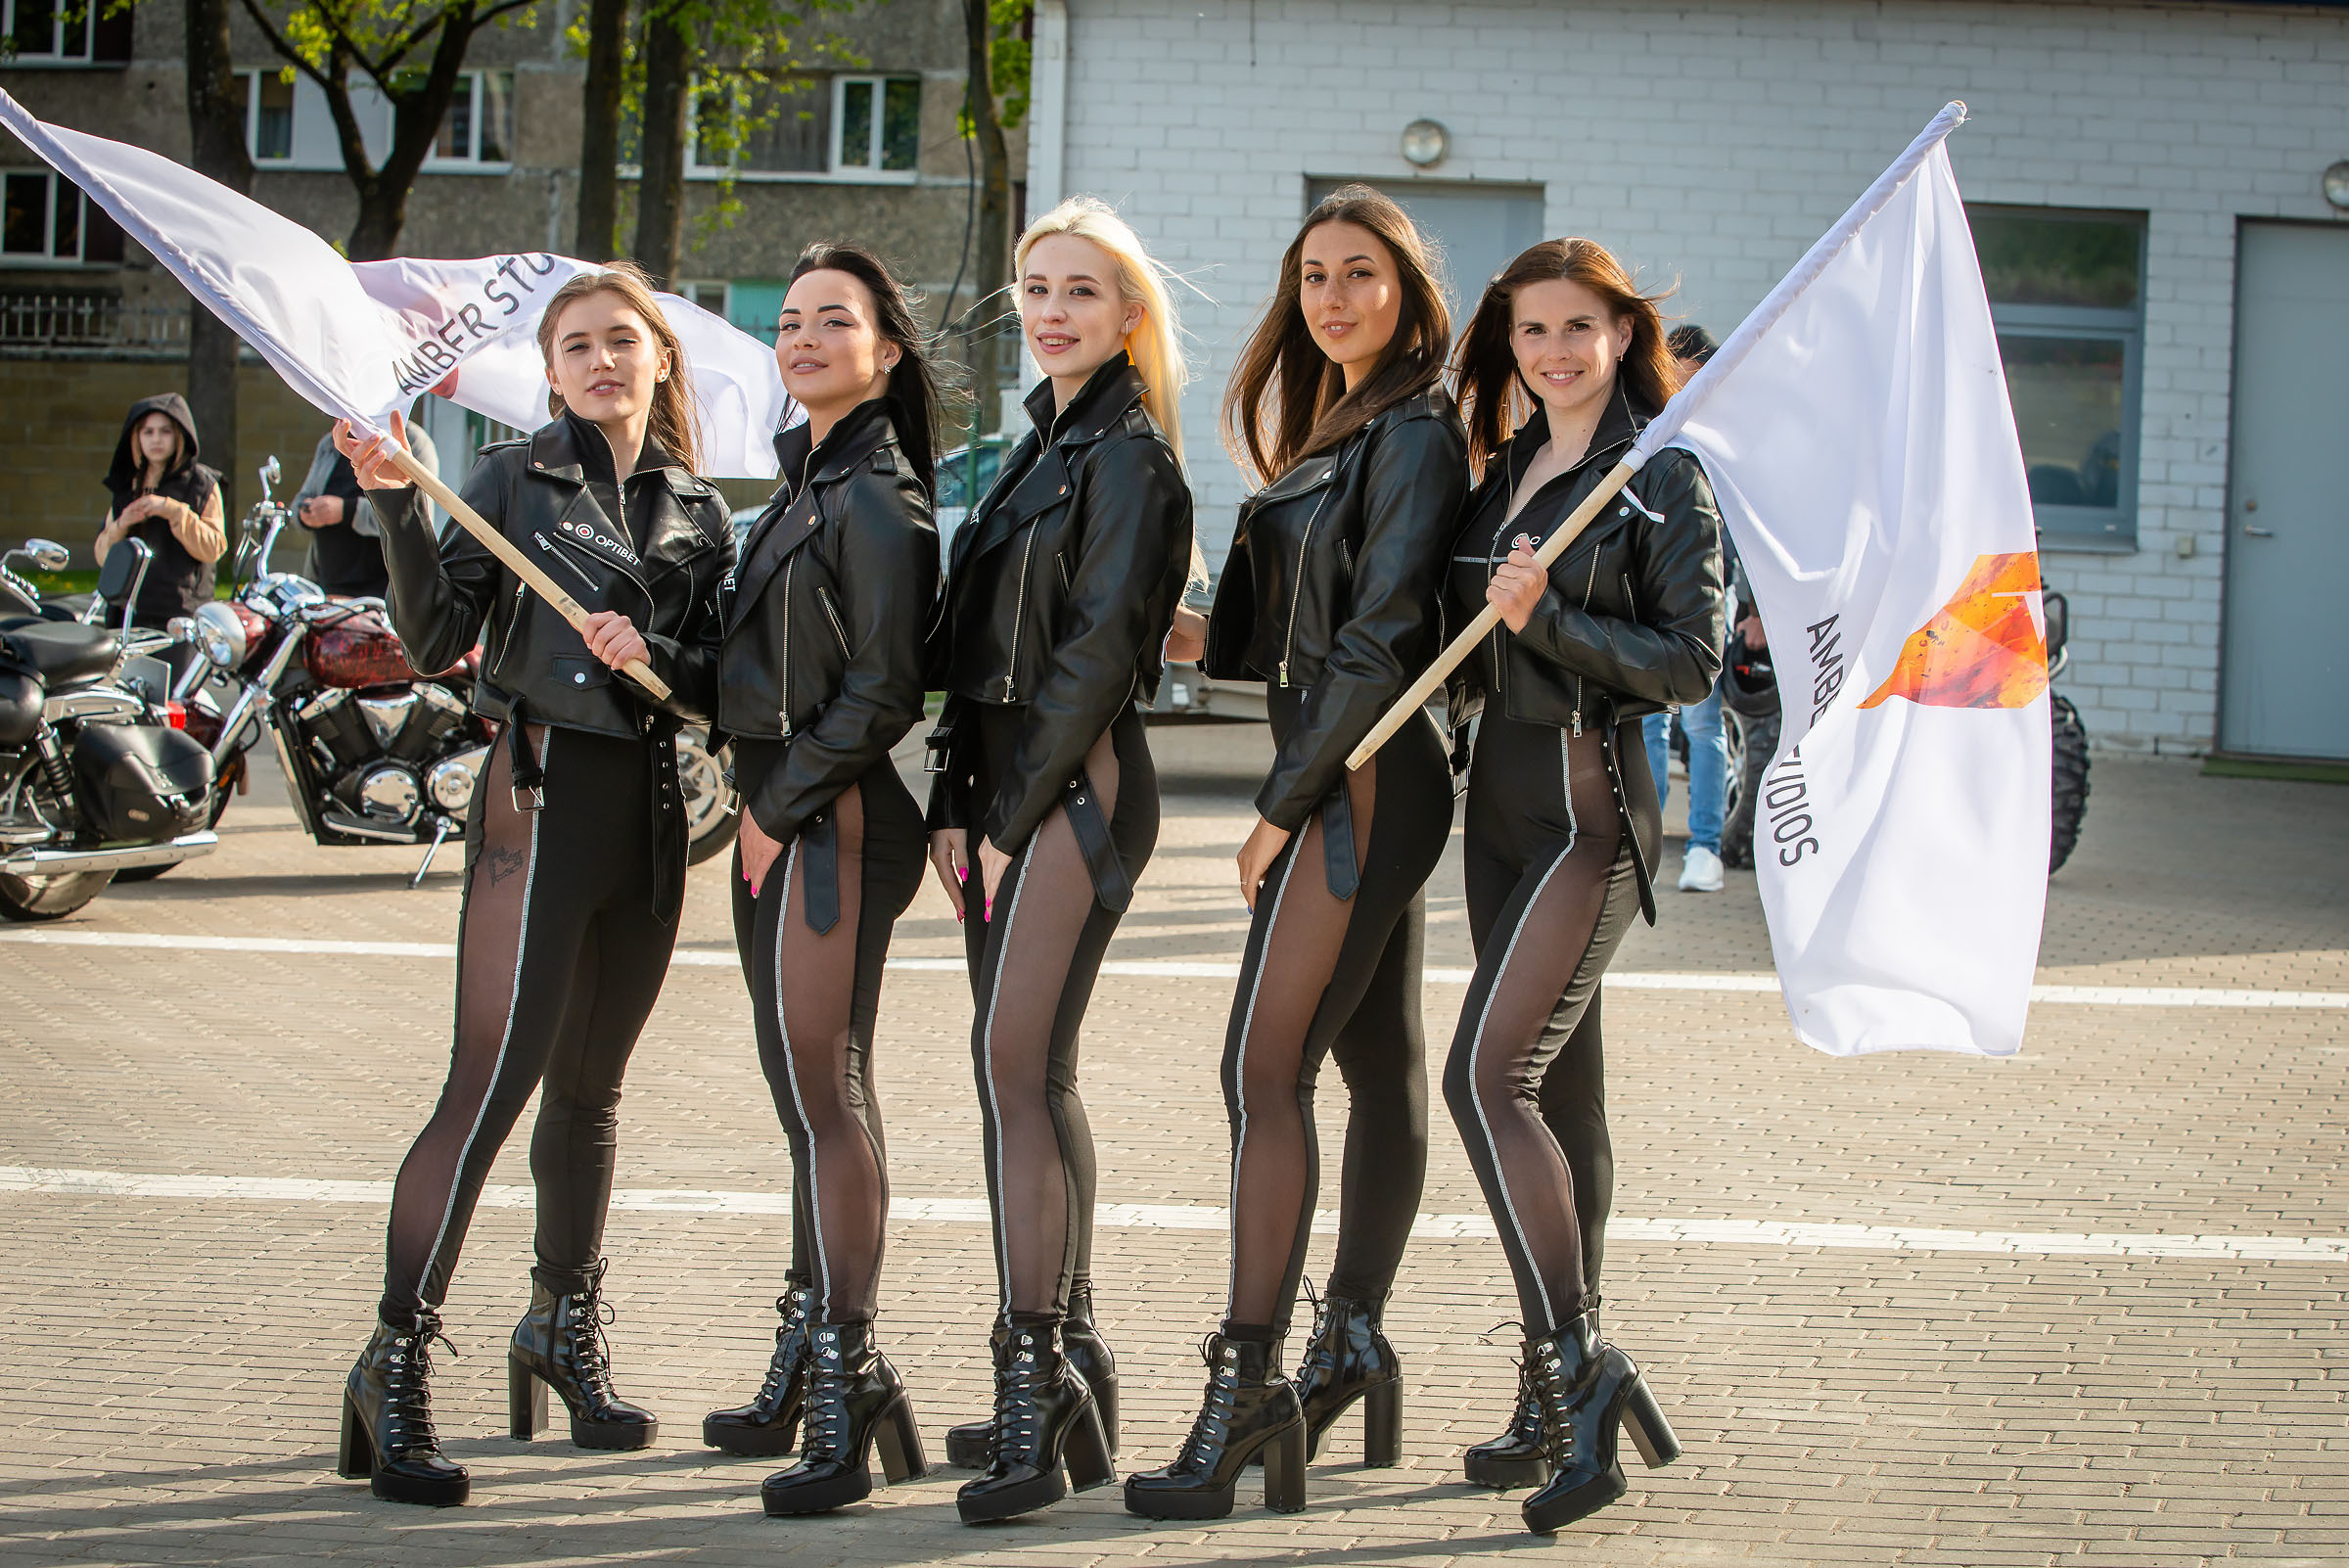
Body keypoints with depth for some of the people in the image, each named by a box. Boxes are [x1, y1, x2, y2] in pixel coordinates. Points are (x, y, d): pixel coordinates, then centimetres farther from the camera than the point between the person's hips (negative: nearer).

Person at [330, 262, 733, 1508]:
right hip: (538, 797, -5)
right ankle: (395, 1360, -10)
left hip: (647, 810, 5)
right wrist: (394, 507, -20)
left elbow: (721, 688, 10)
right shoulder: (515, 478, 0)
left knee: (588, 1089, 15)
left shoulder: (696, 510, 12)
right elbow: (435, 641, -9)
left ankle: (563, 1328, 29)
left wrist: (653, 654, -10)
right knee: (491, 1085, -13)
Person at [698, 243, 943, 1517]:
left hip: (831, 822, -9)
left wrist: (781, 807, -13)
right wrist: (763, 807, 13)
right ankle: (805, 1373, 20)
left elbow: (880, 693, -17)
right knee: (808, 1088, 13)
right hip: (781, 814, 9)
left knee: (823, 1091, -10)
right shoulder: (805, 483, 17)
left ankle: (847, 1380, -7)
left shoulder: (875, 499, -12)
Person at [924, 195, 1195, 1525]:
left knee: (1014, 1066, -16)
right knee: (1038, 1076, 9)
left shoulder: (1130, 457, -7)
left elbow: (1097, 651, -14)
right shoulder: (1043, 447, 20)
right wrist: (958, 804, 10)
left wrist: (1013, 813, -14)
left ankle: (1038, 1393, -17)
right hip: (1004, 791, 9)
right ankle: (1074, 1370, 15)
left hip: (1078, 790, -9)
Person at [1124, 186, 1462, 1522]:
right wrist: (1210, 635, 5)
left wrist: (1285, 800, -16)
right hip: (1350, 781, 10)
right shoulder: (1341, 432, 18)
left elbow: (1379, 641, -17)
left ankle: (1248, 1384, -16)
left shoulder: (1415, 434, -11)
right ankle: (1357, 1341, 20)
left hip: (1361, 783, -10)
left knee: (1265, 1066, -14)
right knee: (1380, 1062, 13)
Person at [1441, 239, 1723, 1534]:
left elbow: (1692, 661, -13)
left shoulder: (1663, 478, -7)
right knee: (1559, 1095, 9)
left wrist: (1550, 620, -21)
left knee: (1486, 1076, -18)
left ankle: (1574, 1365, -14)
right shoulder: (1504, 471, 14)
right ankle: (1566, 1408, 13)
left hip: (1590, 805, -8)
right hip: (1501, 796, 8)